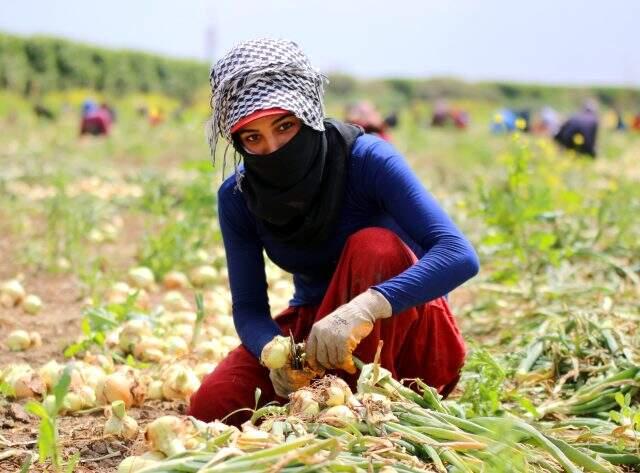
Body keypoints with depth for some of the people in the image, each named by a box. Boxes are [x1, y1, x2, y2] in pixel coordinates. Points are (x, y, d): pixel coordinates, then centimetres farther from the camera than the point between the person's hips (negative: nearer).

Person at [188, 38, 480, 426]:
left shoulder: (366, 159, -24)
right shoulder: (237, 197, -11)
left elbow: (460, 256, -36)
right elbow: (248, 307, -9)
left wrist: (365, 307, -51)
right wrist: (274, 350, -34)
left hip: (403, 328, -3)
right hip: (312, 326, 3)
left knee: (372, 246, -34)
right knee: (211, 406, -20)